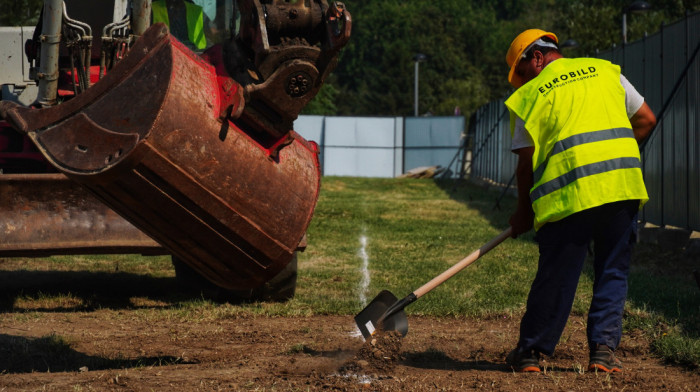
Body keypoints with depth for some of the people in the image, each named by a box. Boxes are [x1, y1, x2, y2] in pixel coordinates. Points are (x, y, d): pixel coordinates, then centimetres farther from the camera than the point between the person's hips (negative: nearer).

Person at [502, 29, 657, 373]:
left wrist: (523, 212, 16)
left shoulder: (530, 94, 8)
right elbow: (646, 119, 17)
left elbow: (526, 161, 6)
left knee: (555, 277, 6)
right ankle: (604, 348, 4)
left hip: (568, 190, -2)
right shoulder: (606, 71, 17)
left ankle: (530, 352, 18)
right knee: (613, 273, 12)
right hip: (623, 185, 3)